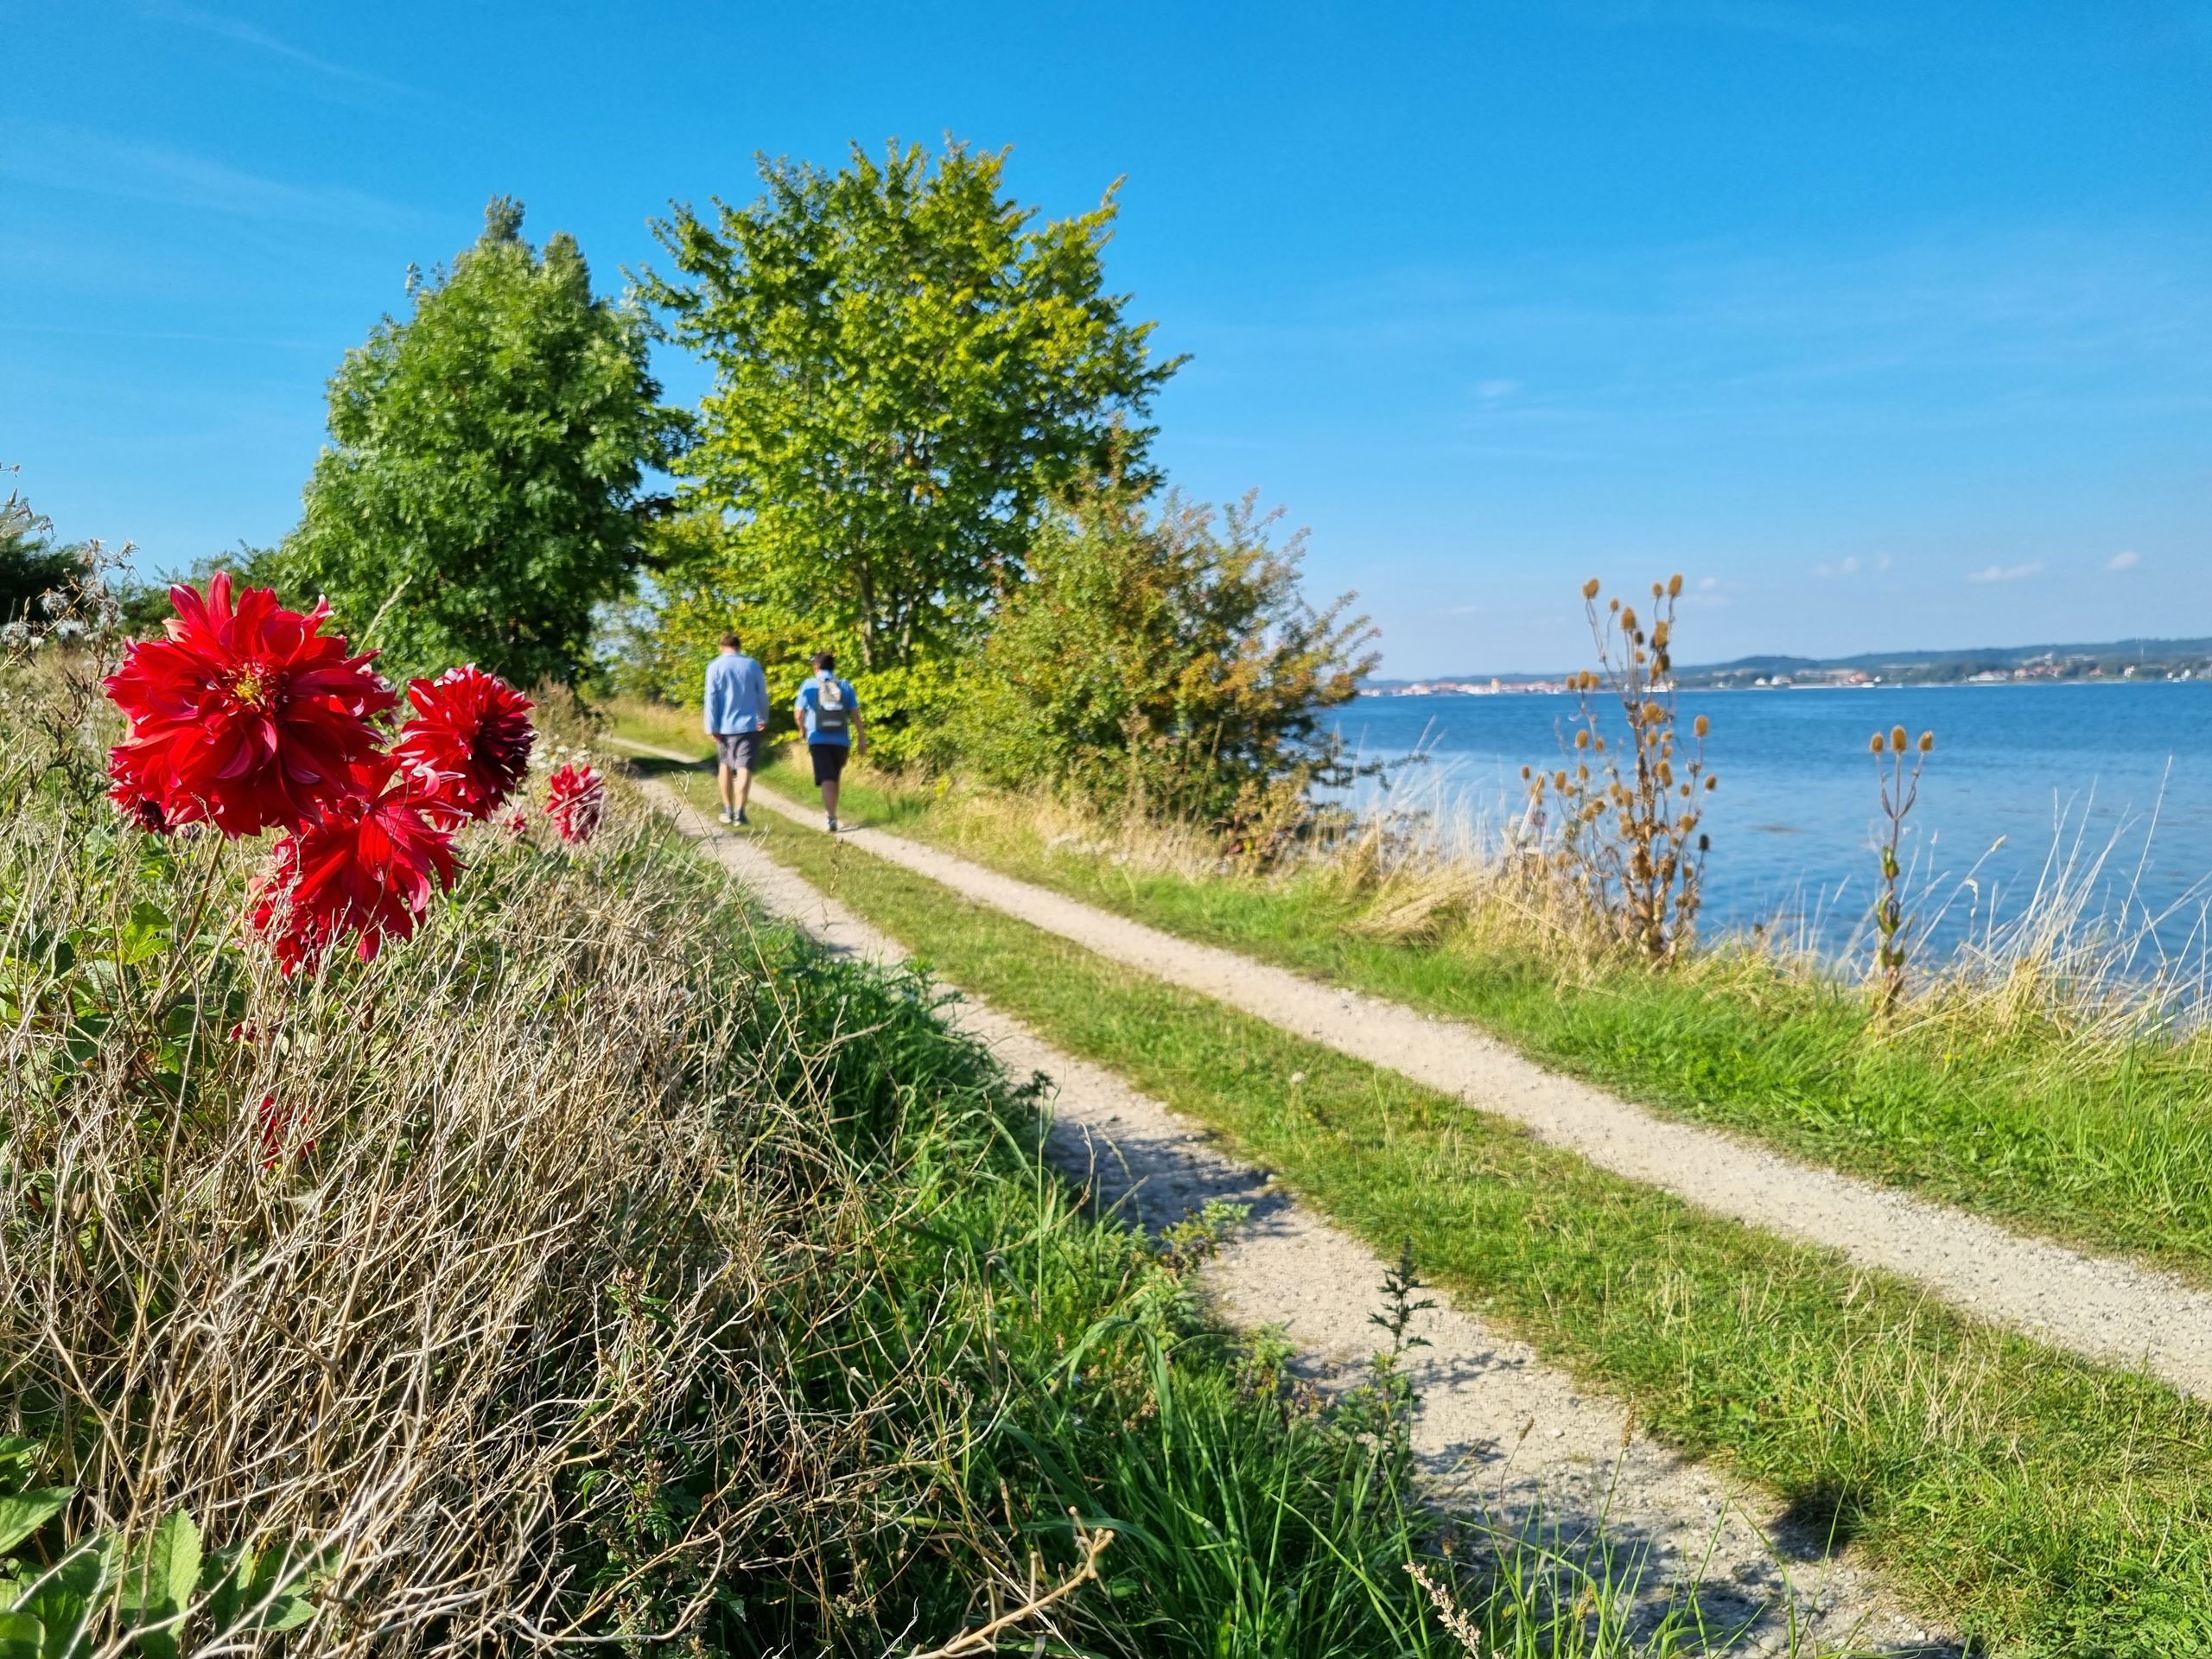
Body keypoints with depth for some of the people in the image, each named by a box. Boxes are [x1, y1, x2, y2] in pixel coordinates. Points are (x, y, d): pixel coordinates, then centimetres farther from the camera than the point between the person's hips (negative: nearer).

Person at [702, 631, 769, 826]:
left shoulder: (715, 666, -1)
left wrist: (711, 727, -6)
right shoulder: (752, 665, 3)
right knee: (744, 769, -4)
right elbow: (762, 695, 9)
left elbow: (711, 698, -6)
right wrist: (763, 720, 22)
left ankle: (728, 810, 22)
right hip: (748, 725, 0)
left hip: (725, 726, 1)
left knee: (726, 766, 18)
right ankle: (739, 812, -15)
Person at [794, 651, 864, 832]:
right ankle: (829, 812, 32)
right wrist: (862, 738, 6)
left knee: (827, 780, -6)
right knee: (834, 778, 19)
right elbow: (855, 714, 2)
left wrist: (804, 731, 22)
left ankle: (832, 817, -21)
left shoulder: (809, 685, 3)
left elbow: (799, 714, 4)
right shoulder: (845, 686, 5)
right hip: (841, 741, 2)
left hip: (819, 740, -2)